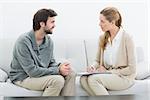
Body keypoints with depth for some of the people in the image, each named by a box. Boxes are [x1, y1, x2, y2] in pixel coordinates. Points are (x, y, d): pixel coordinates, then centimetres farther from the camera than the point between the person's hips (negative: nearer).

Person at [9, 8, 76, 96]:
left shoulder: (49, 41, 0)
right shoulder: (23, 42, -24)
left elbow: (51, 63, 9)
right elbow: (32, 71, -26)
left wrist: (60, 66, -16)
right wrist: (58, 70, -24)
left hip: (42, 73, 7)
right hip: (23, 78, -7)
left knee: (71, 73, -7)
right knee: (58, 80, -27)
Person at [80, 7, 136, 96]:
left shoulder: (126, 38, -12)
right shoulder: (102, 38, 7)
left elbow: (131, 69, -11)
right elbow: (98, 61, 15)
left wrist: (108, 72, -11)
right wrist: (93, 67, -8)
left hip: (124, 77, -6)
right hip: (106, 75, 6)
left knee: (93, 79, -29)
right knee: (83, 79, -24)